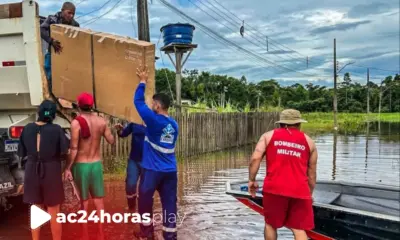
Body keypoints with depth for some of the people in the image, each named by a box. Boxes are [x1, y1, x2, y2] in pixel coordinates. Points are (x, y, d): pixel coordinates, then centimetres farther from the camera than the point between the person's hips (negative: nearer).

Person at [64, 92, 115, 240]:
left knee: (84, 202, 11)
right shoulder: (101, 121, -4)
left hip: (81, 165, -3)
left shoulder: (76, 122, -16)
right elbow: (111, 141, 5)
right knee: (99, 201, 13)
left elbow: (74, 149, -16)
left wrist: (68, 168, -7)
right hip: (96, 164, 3)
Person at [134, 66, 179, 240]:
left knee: (145, 201, 14)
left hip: (152, 170, -5)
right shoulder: (174, 124, 5)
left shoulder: (154, 120, -13)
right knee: (169, 203, 7)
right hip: (170, 171, 5)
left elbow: (138, 102, -6)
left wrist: (143, 82, 2)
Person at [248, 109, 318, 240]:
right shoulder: (308, 141, 15)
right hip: (299, 190, 1)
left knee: (270, 224, 18)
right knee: (299, 229, 10)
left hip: (274, 188, -1)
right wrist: (310, 194, 28)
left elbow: (255, 158, -3)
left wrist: (252, 180, 5)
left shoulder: (268, 135, 10)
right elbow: (312, 172, 18)